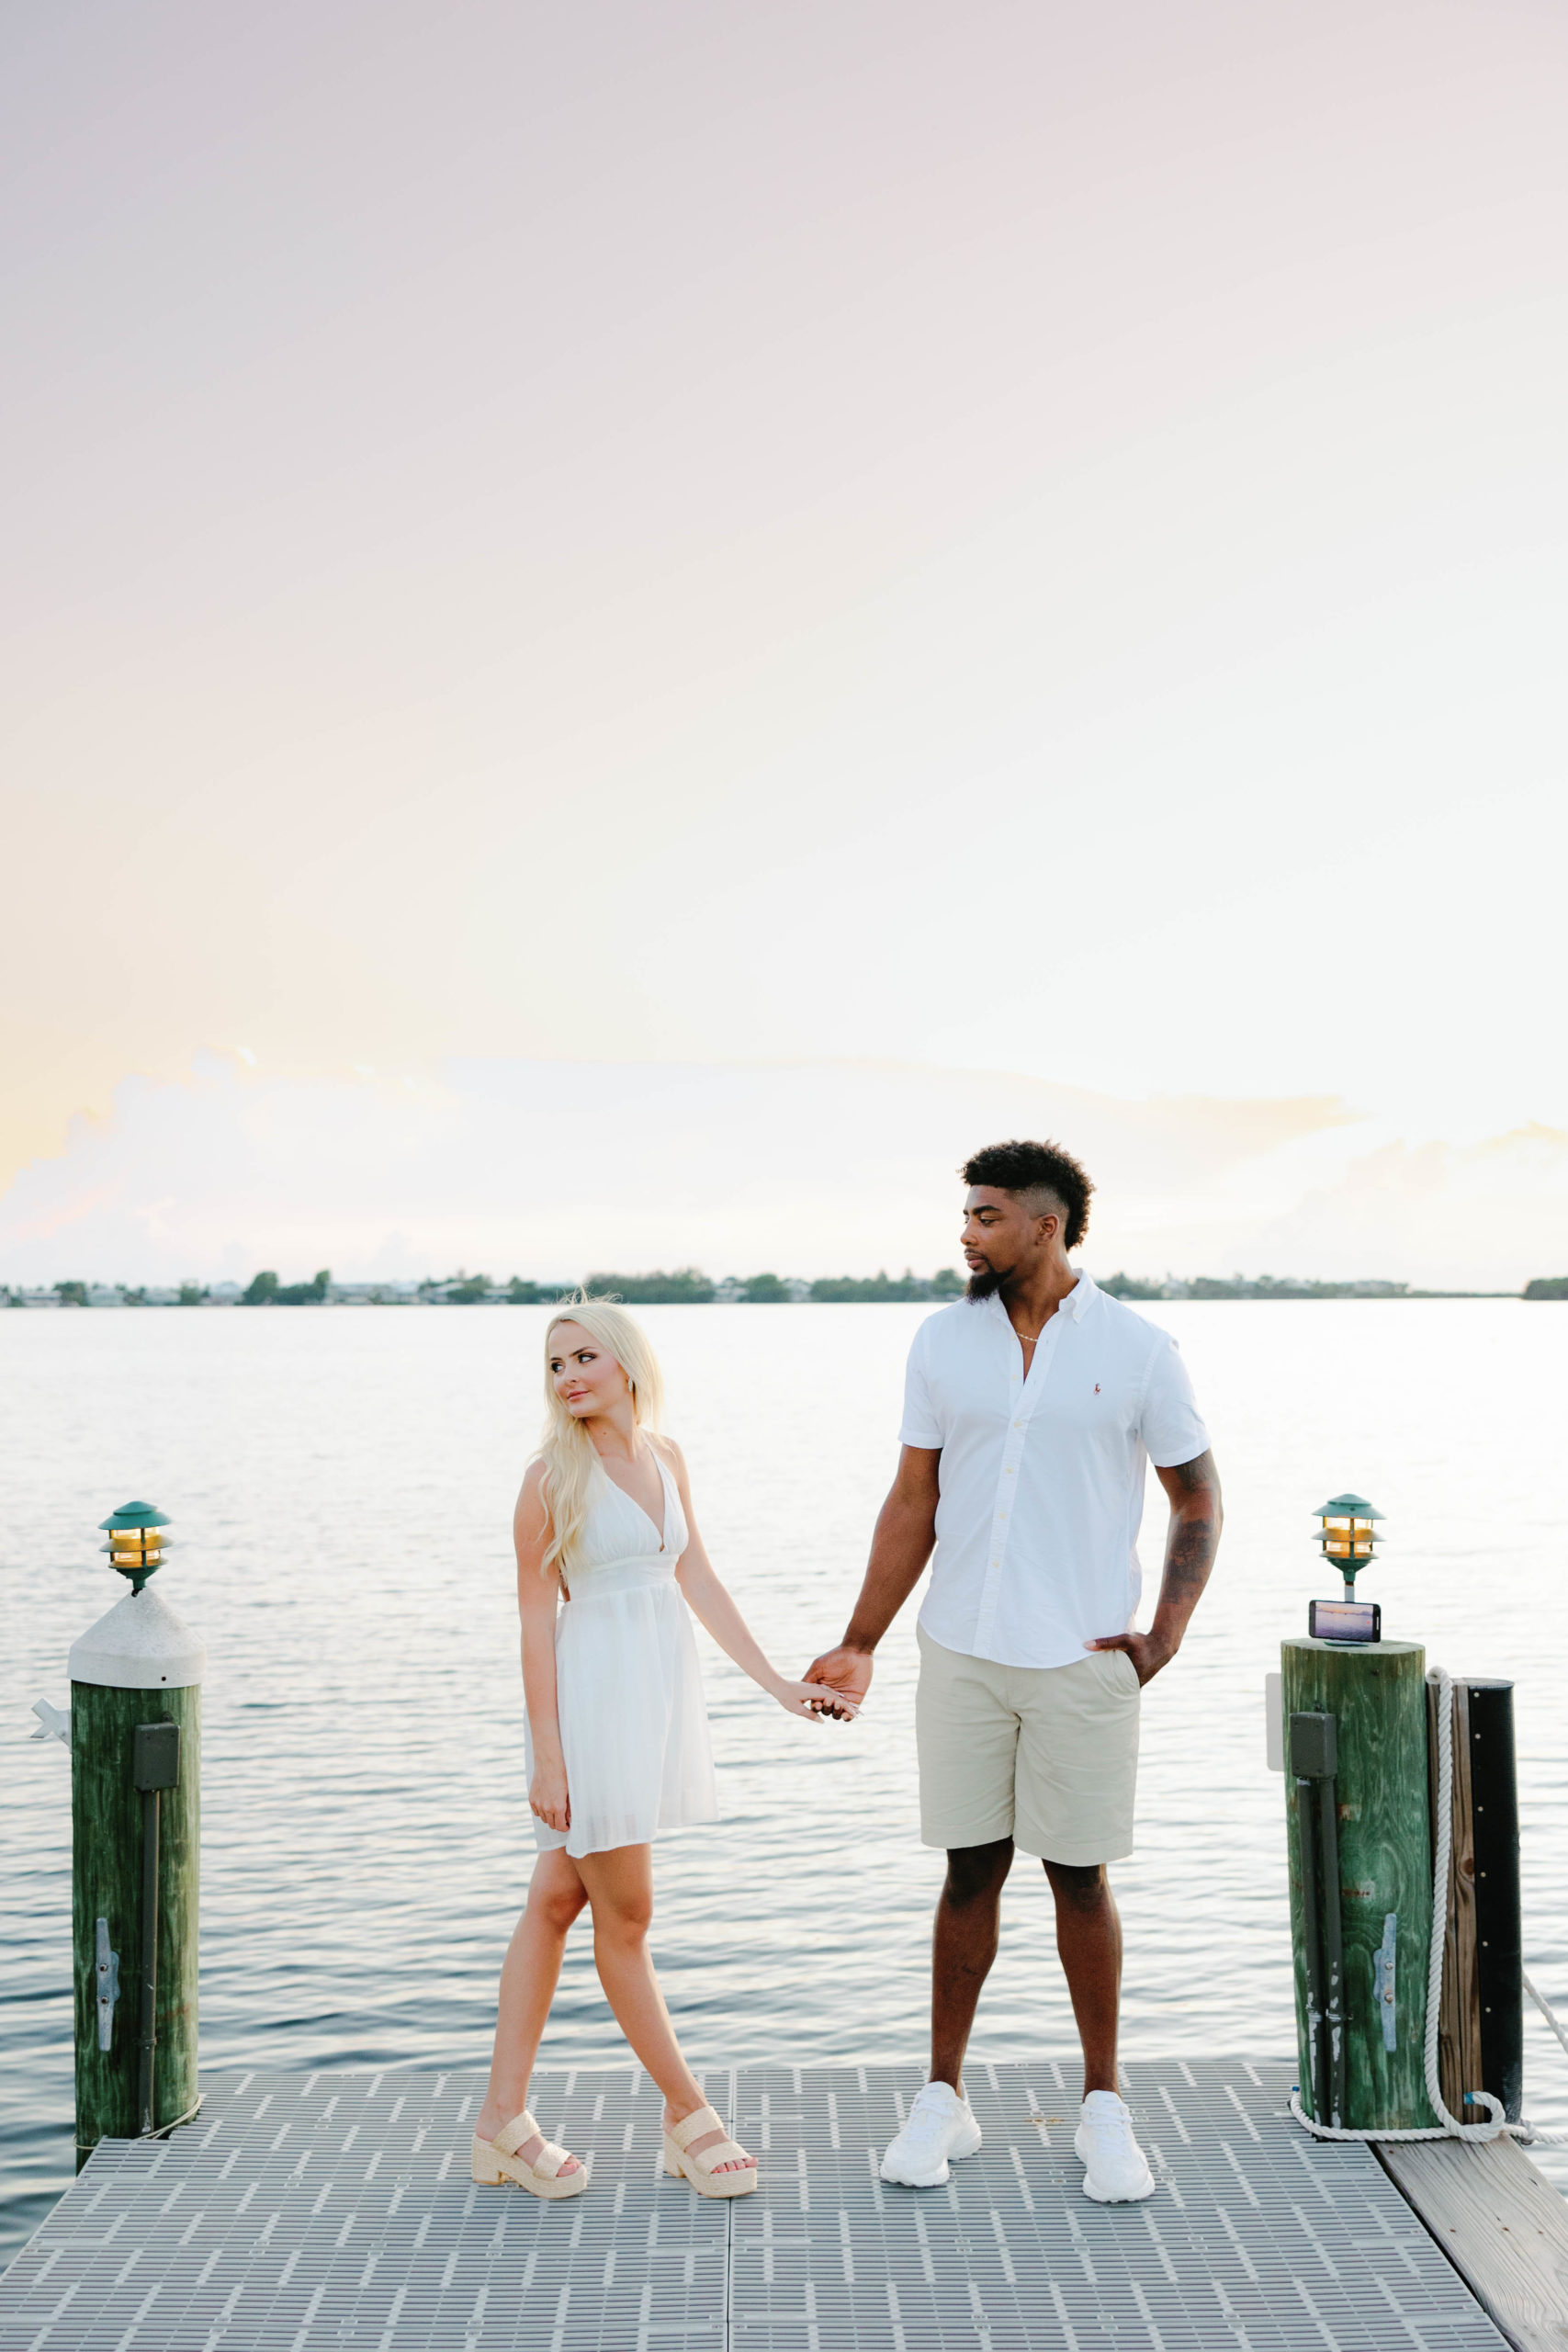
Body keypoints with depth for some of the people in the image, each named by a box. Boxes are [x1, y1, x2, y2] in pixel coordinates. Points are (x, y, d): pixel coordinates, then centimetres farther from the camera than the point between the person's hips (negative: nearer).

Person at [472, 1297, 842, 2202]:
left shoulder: (664, 1458, 8)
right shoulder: (553, 1478, -9)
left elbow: (697, 1580, 12)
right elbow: (537, 1618, -9)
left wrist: (775, 1680, 9)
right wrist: (548, 1758, -12)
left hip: (659, 1687, 6)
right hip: (591, 1693, -6)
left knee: (556, 1902, 11)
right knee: (626, 1916, 3)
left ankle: (504, 2123, 19)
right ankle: (689, 2117, 16)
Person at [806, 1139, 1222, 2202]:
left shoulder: (1139, 1349, -4)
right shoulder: (944, 1341, 3)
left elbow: (1199, 1497, 4)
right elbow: (914, 1503, 7)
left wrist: (1166, 1636, -5)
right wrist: (858, 1647, 6)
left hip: (1084, 1660, -2)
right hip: (964, 1655, 2)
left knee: (1081, 1876, 7)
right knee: (971, 1873, 9)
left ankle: (1104, 2110, 24)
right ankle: (944, 2098, 23)